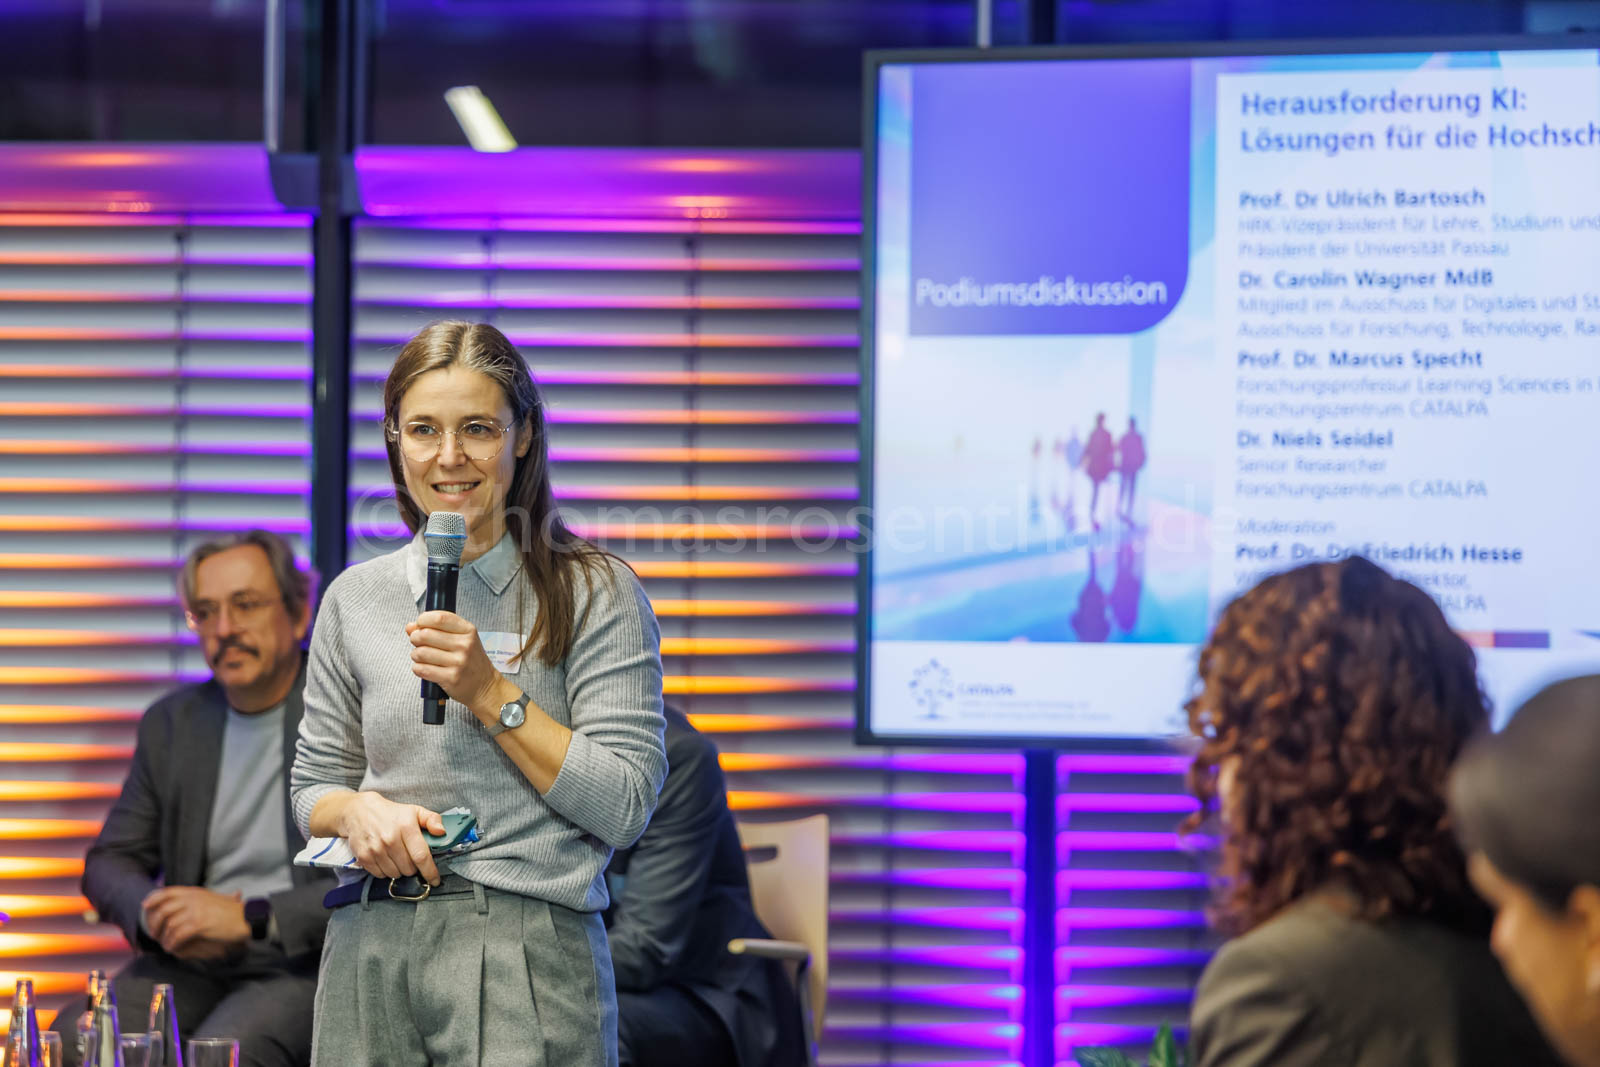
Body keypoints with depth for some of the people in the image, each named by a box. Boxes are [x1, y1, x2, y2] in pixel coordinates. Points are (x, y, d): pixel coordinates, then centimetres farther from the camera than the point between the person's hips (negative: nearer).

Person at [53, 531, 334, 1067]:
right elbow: (110, 862, 18)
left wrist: (251, 917, -19)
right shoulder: (171, 723, 13)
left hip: (307, 964, -5)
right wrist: (157, 916, -7)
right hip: (189, 960, 5)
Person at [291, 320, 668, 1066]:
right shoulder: (355, 599, 12)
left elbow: (625, 808, -6)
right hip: (372, 949, 4)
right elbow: (314, 786, 17)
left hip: (526, 950, -3)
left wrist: (491, 695, -13)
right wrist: (357, 811, -6)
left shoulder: (594, 593, 0)